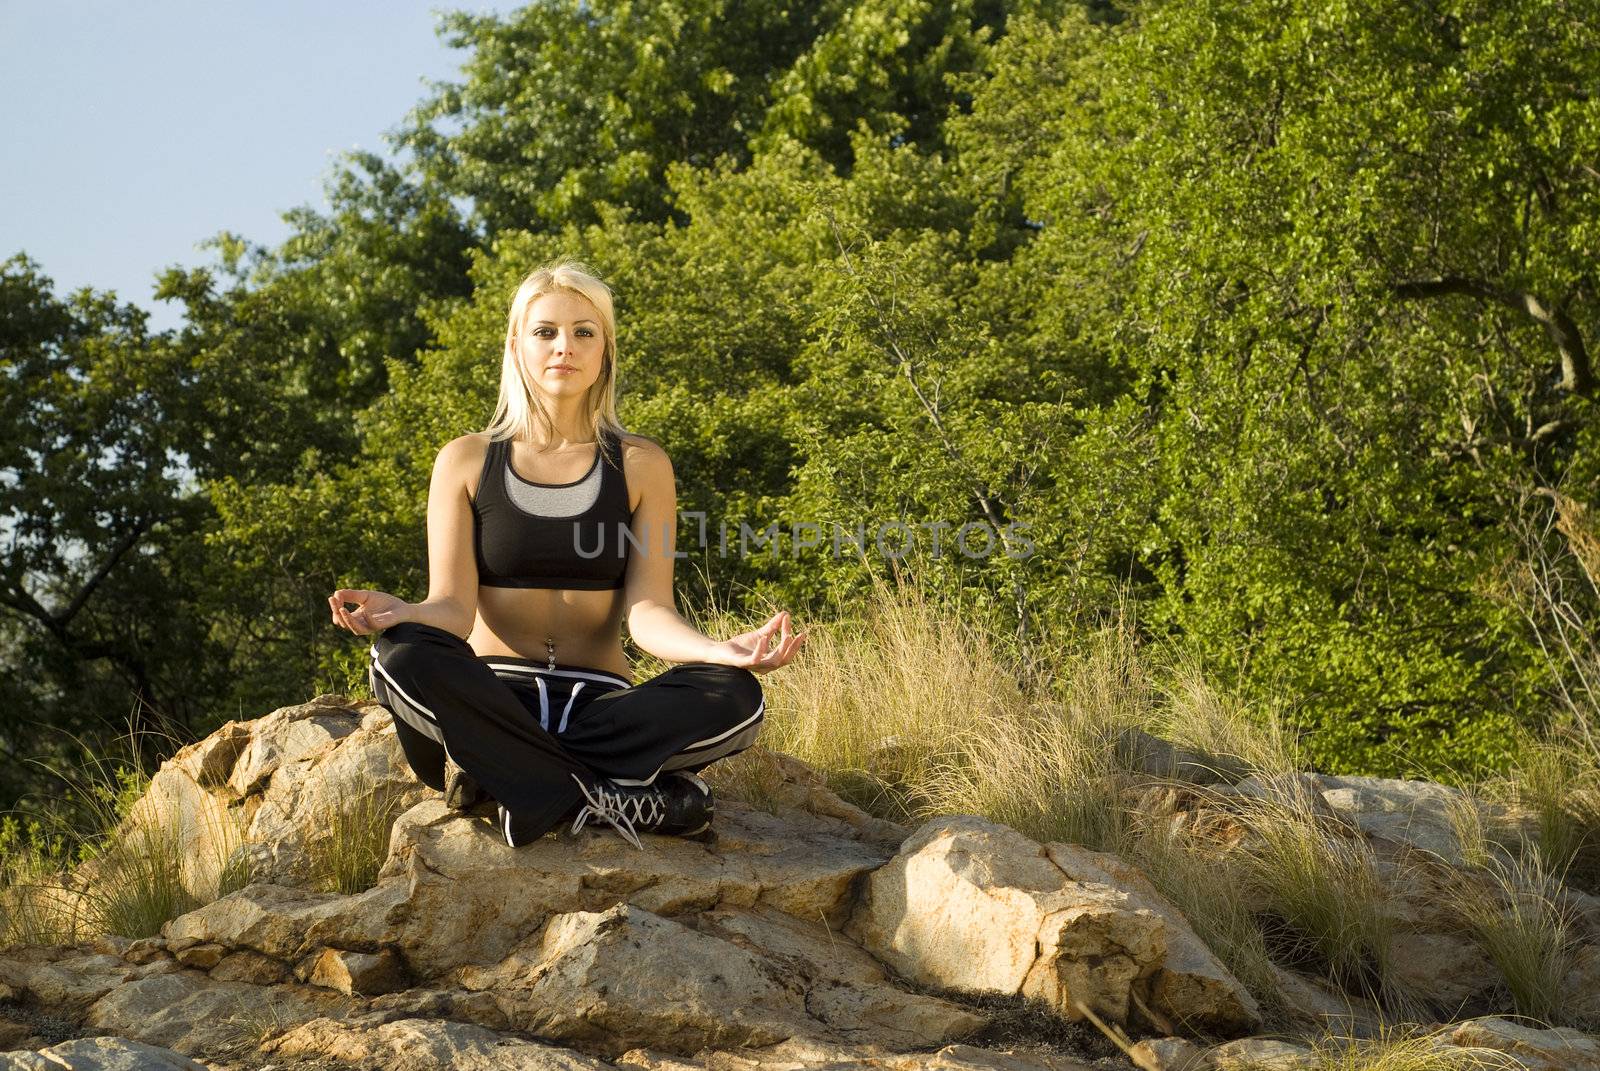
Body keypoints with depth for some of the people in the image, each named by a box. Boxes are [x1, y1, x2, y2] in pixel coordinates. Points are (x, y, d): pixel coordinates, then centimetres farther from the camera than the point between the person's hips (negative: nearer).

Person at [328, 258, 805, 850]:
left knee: (735, 698, -29)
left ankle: (496, 773, -26)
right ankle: (620, 800, -31)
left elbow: (648, 611, -2)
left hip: (600, 704, 1)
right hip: (491, 702, 0)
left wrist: (718, 649, -24)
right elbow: (453, 606, -3)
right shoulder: (466, 462, 8)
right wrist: (402, 615, -27)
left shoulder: (641, 466, 9)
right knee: (403, 657, -34)